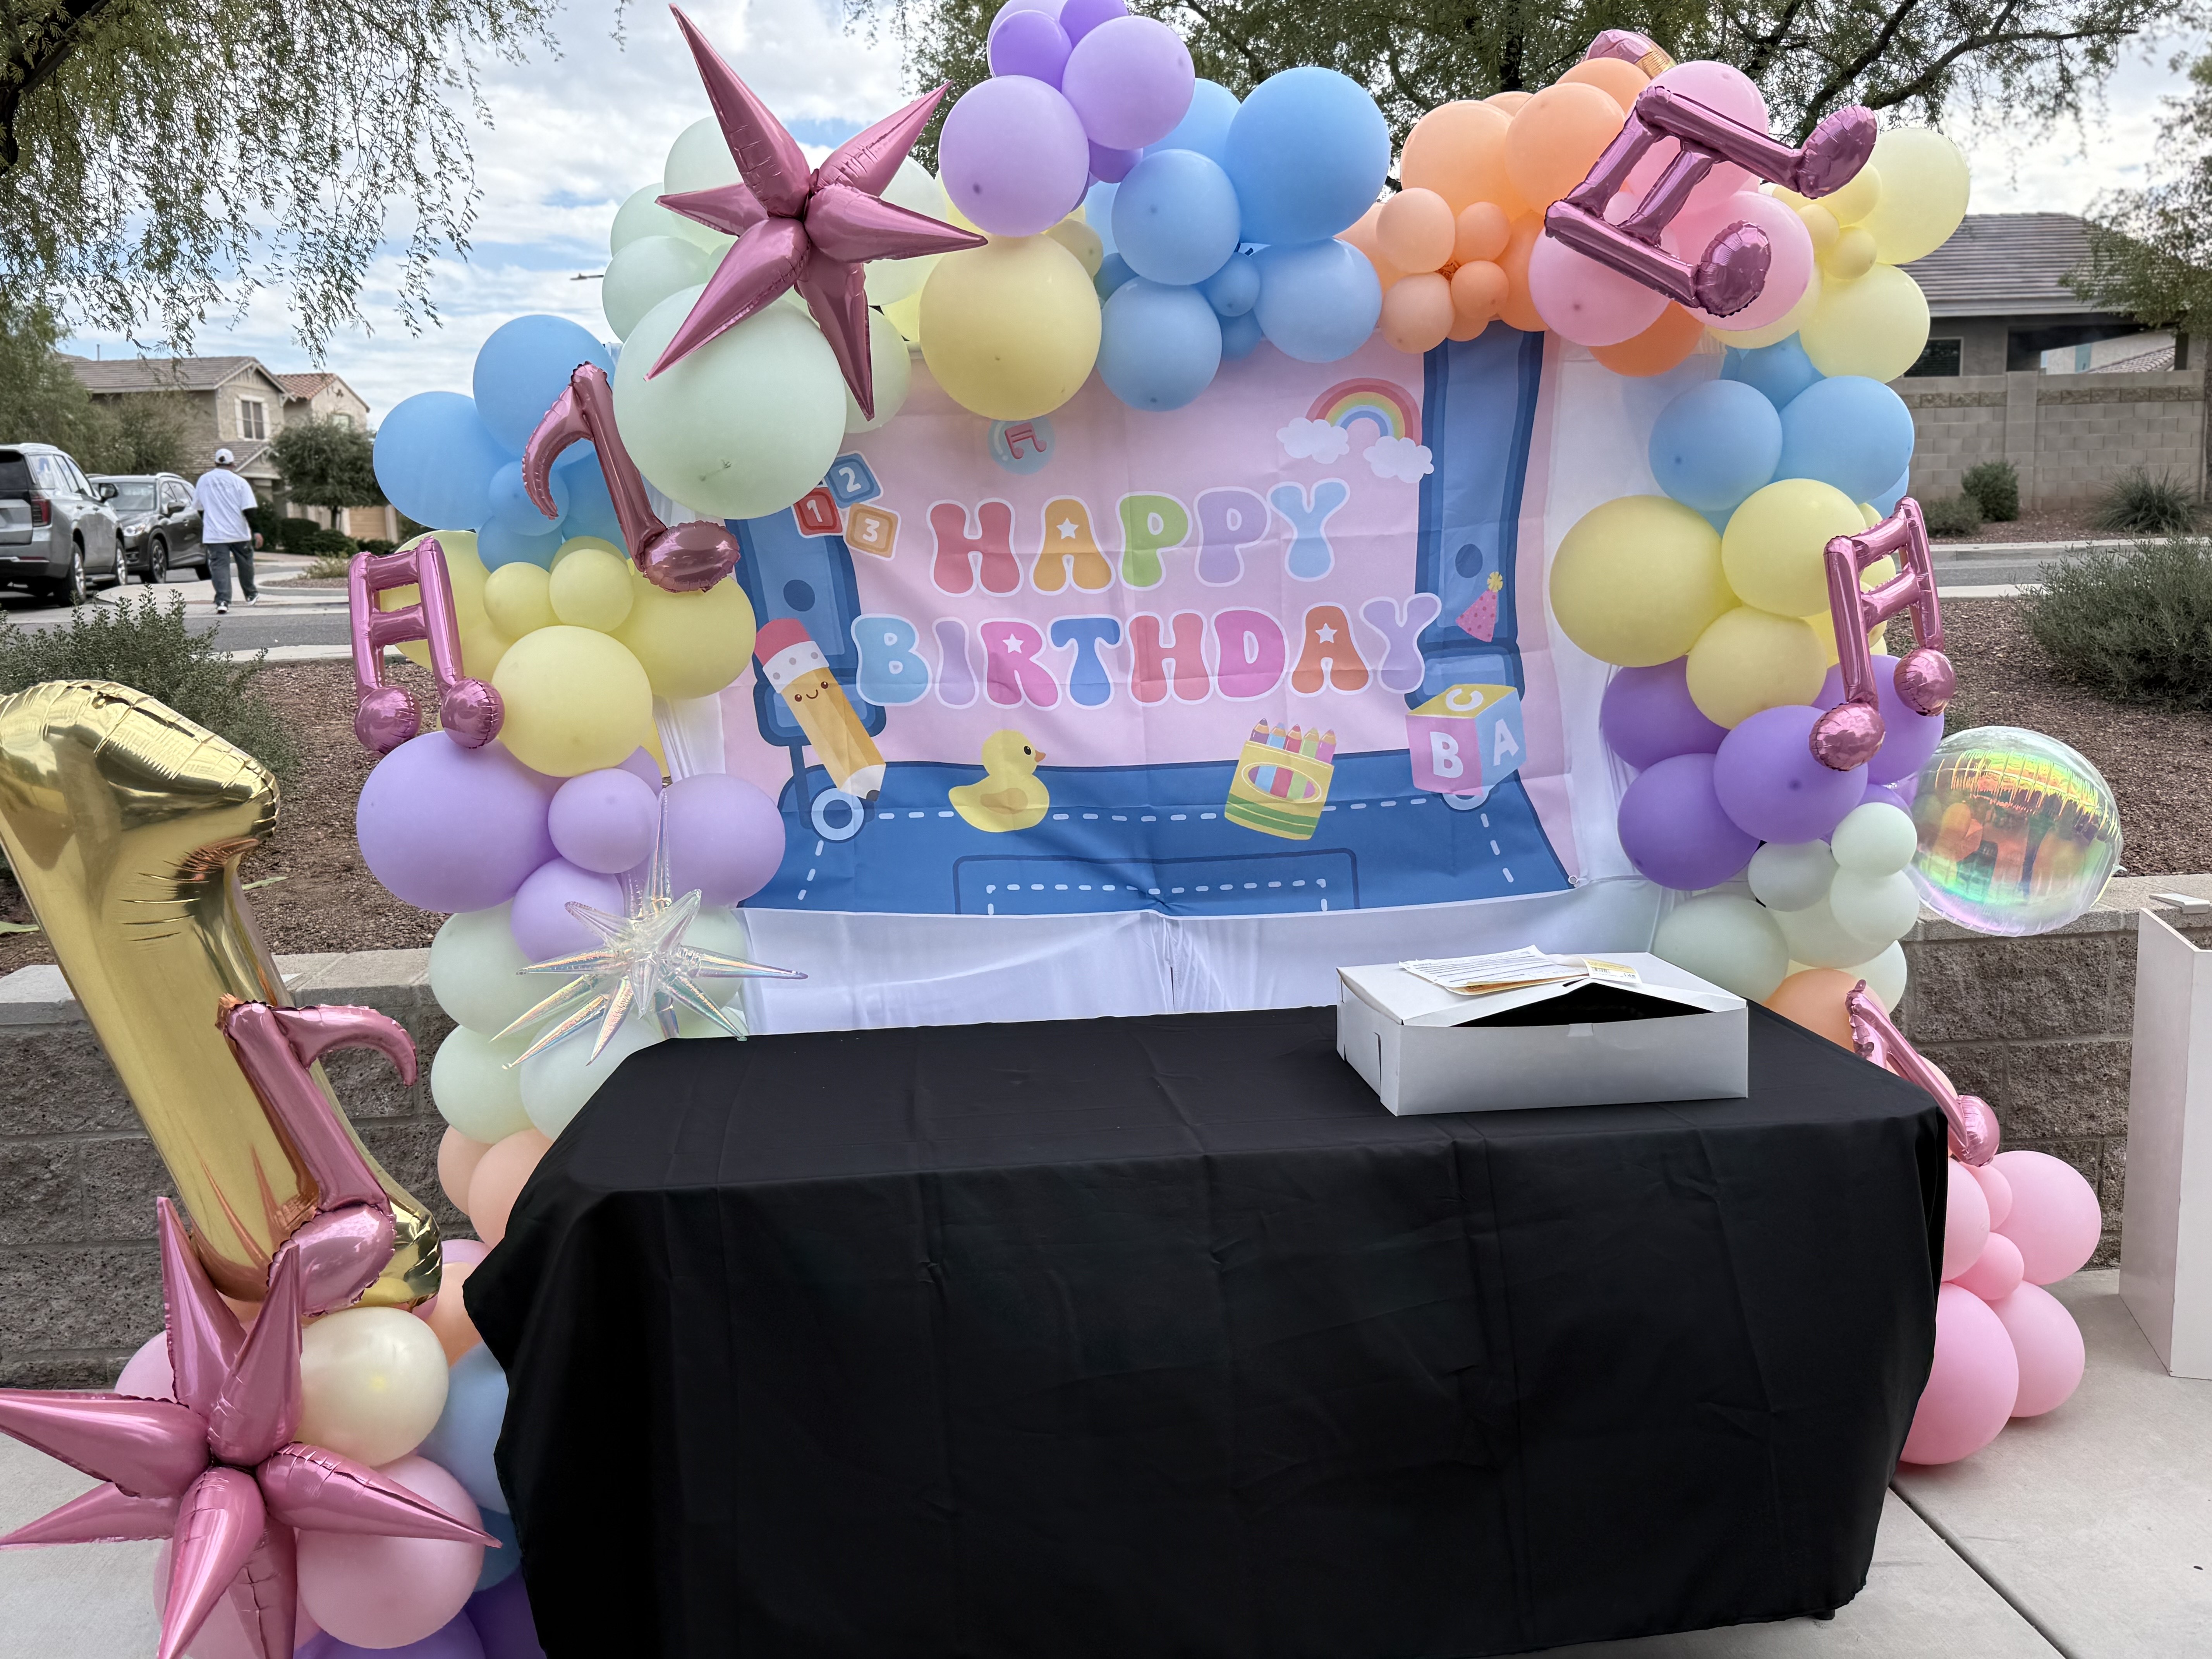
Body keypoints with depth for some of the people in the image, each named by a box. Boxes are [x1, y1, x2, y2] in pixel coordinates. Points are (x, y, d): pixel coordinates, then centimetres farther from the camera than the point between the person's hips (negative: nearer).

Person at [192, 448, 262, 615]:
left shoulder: (203, 480, 7)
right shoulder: (239, 482, -4)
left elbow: (199, 508, 17)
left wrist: (203, 534, 31)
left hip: (214, 535, 1)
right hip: (239, 533, -1)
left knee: (219, 566, -4)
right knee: (245, 563, 17)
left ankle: (223, 601, -19)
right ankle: (251, 596, 31)